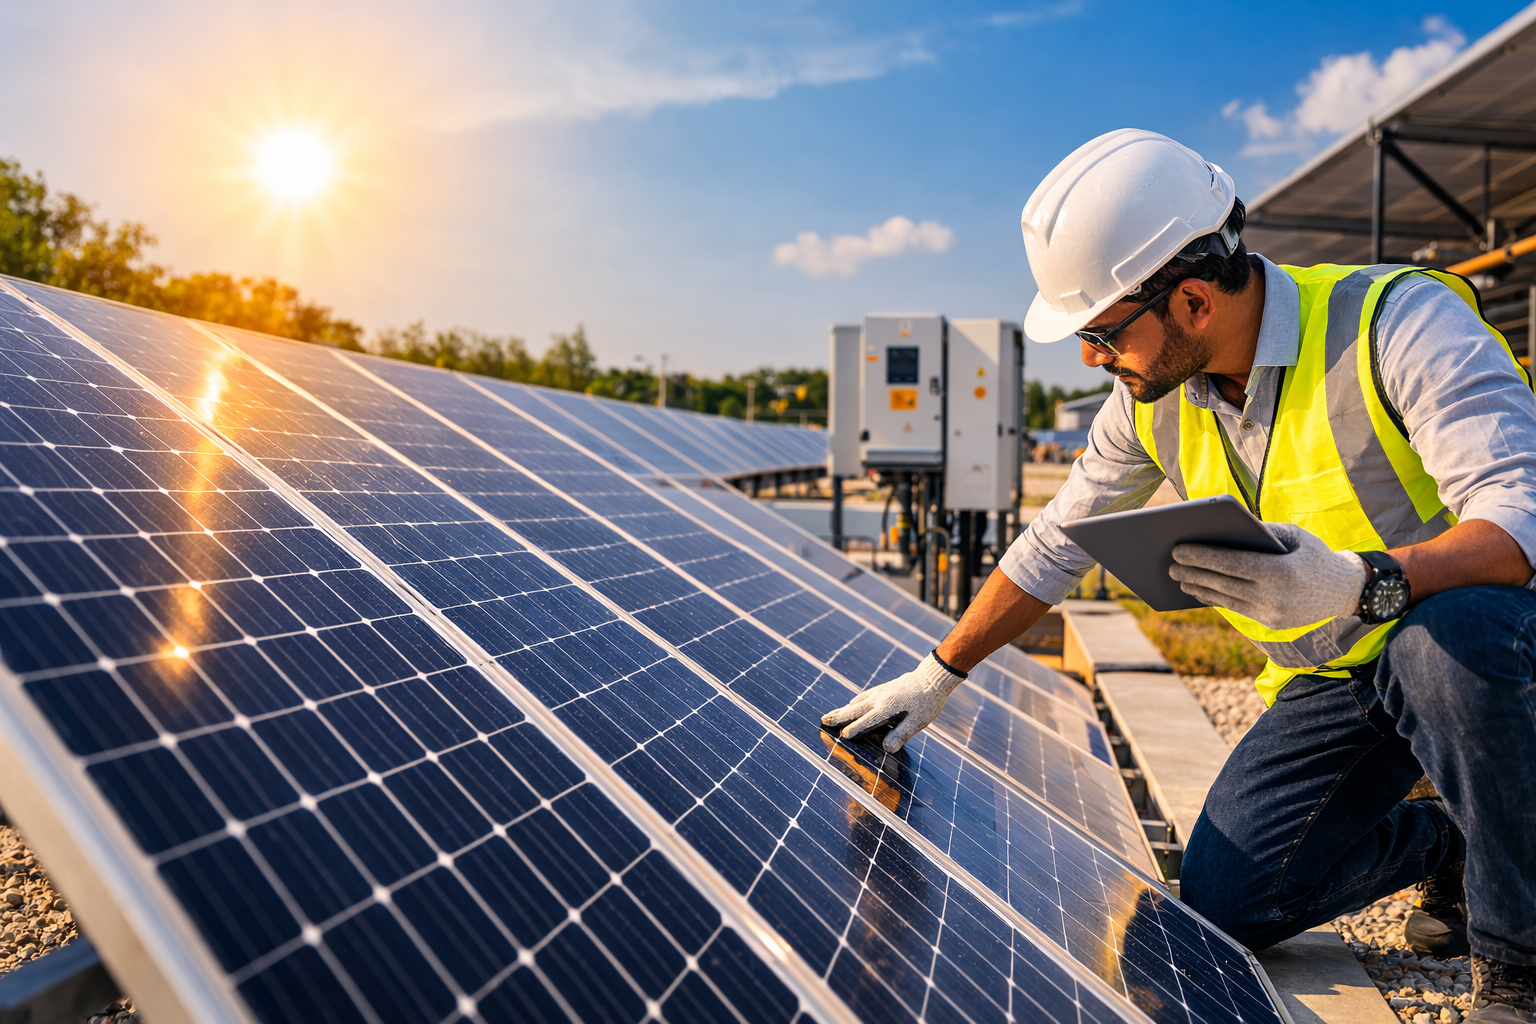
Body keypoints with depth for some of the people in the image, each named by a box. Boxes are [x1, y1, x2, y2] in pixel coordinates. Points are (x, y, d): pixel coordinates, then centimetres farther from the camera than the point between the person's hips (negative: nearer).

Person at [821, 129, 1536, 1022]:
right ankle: (1444, 845, 19)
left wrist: (1357, 582, -49)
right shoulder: (1152, 402, -5)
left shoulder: (1400, 322, -22)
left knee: (1450, 634, -40)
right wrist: (936, 677, 4)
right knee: (1226, 904, -8)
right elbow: (1055, 549, 3)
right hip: (1331, 680, 5)